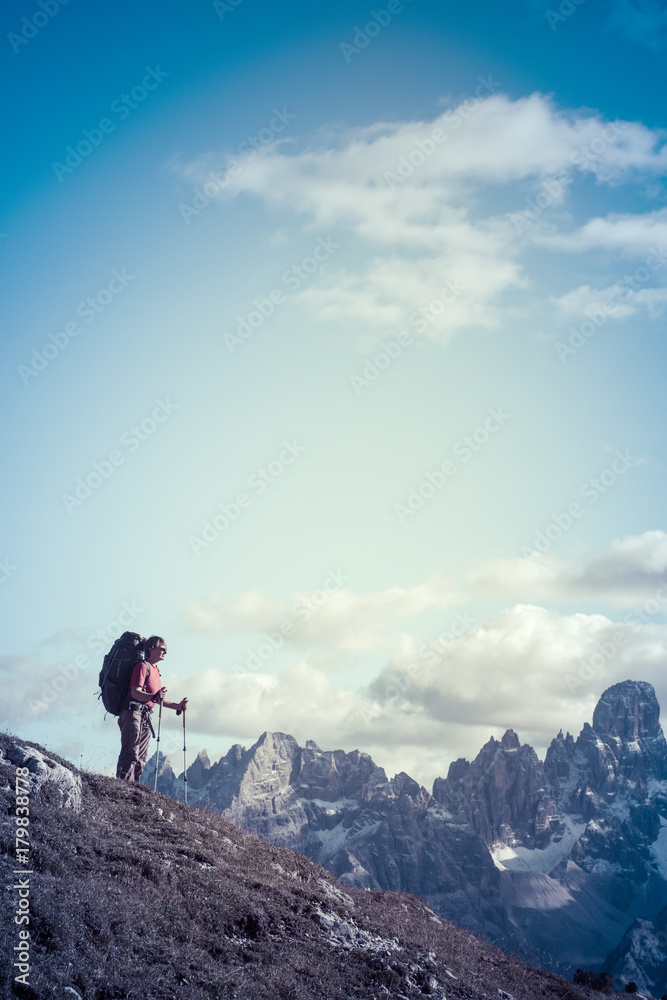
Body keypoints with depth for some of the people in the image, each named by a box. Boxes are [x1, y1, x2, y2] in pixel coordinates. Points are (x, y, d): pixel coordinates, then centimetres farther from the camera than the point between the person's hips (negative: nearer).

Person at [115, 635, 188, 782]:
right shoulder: (142, 666, -6)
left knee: (141, 759, 7)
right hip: (133, 711, -10)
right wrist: (154, 697, -35)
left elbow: (157, 699, 29)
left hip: (145, 716, 10)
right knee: (130, 754, -17)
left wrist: (177, 706, 19)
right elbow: (135, 692, -19)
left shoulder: (155, 669, 23)